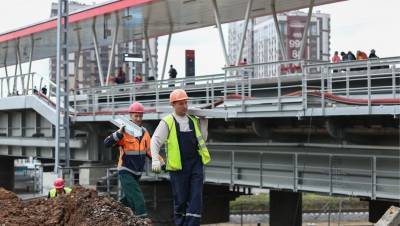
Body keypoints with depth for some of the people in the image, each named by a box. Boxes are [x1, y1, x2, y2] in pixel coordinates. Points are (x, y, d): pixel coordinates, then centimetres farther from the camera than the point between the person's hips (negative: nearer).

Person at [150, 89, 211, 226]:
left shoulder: (194, 120, 12)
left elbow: (202, 139, 17)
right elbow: (155, 141, -5)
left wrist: (204, 122, 7)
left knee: (196, 197, -5)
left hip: (195, 163, 4)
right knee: (180, 199, 4)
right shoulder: (167, 122, -2)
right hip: (178, 165, -3)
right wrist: (155, 159, -18)